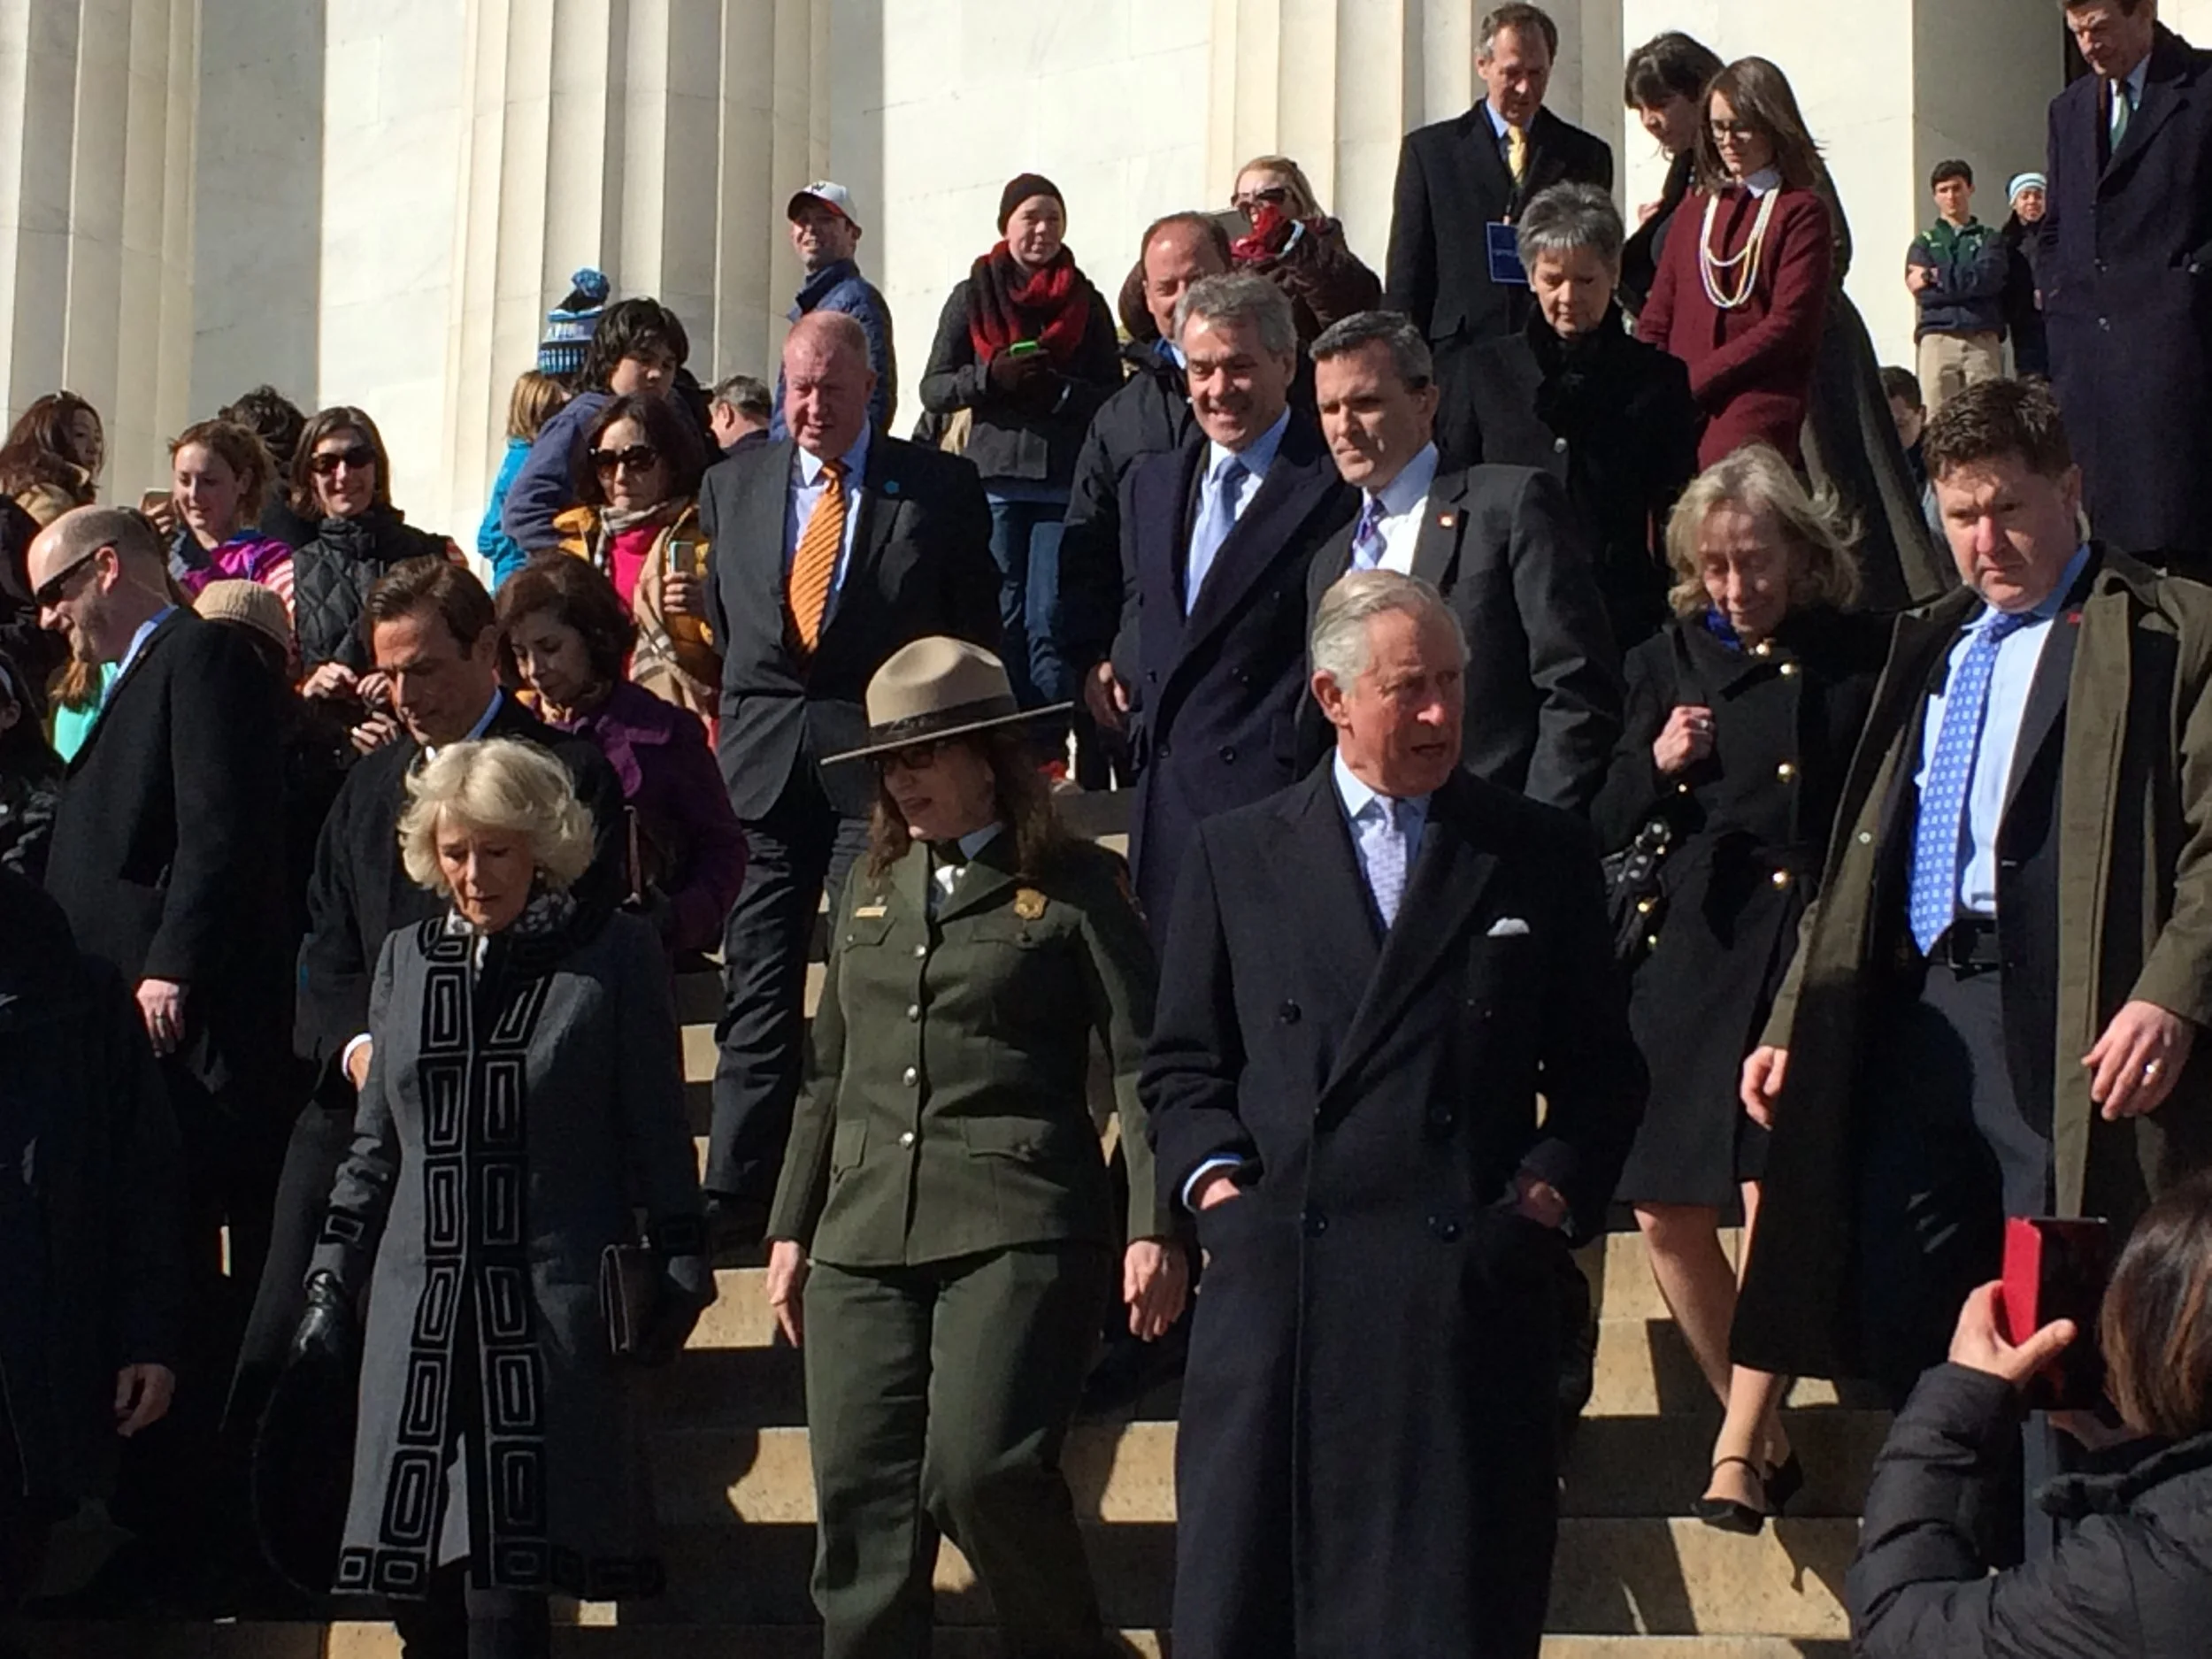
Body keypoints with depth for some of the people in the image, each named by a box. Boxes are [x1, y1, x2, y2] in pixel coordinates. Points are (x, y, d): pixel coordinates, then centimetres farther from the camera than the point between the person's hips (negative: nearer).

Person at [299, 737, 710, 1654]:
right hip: (419, 1312, 4)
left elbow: (656, 1131, 3)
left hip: (551, 1312, -4)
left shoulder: (612, 953, 2)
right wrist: (333, 1271, 15)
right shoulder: (406, 958, 14)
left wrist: (678, 1266, -2)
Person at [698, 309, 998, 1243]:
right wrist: (743, 716, 10)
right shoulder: (734, 484, 13)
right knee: (757, 987, 5)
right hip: (763, 759, 4)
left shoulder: (937, 488, 2)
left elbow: (973, 630, 3)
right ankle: (738, 1192, 10)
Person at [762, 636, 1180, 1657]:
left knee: (980, 1469, -19)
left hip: (1015, 1229, -6)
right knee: (861, 1501, 0)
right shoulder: (870, 891, 20)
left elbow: (1142, 1064, -2)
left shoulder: (1076, 887, 2)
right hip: (863, 1239, 6)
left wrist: (1154, 1229, -12)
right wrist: (792, 1228, 20)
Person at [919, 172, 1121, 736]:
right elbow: (933, 390, 8)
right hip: (995, 477, 1)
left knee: (1049, 625, -6)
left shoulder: (1086, 303, 11)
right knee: (1003, 620, 1)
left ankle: (1049, 748, -5)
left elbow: (1114, 396, 8)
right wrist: (988, 376, -10)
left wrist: (1060, 390, -10)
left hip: (1066, 480, -1)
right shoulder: (971, 298, 10)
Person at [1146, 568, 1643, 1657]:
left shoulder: (1541, 854, 10)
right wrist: (1217, 1187, -3)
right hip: (1278, 1282, 1)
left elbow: (1600, 1069, 11)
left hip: (1473, 1287, 0)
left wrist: (1546, 1198, -3)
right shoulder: (1235, 855, 11)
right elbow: (1183, 1065, 12)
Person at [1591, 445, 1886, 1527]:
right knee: (1667, 1213, 3)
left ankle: (1739, 1449, -8)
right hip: (1695, 952, 4)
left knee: (1772, 1194, -16)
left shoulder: (1866, 658, 2)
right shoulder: (1670, 662, 10)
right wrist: (1655, 767, -8)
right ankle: (1764, 1433, 20)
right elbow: (1607, 832, 11)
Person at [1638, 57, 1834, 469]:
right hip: (1678, 414, 5)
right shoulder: (1695, 209, 23)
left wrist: (1693, 381, -10)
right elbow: (1656, 318, 19)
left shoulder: (1801, 213, 4)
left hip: (1758, 409, -5)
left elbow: (1788, 326, -6)